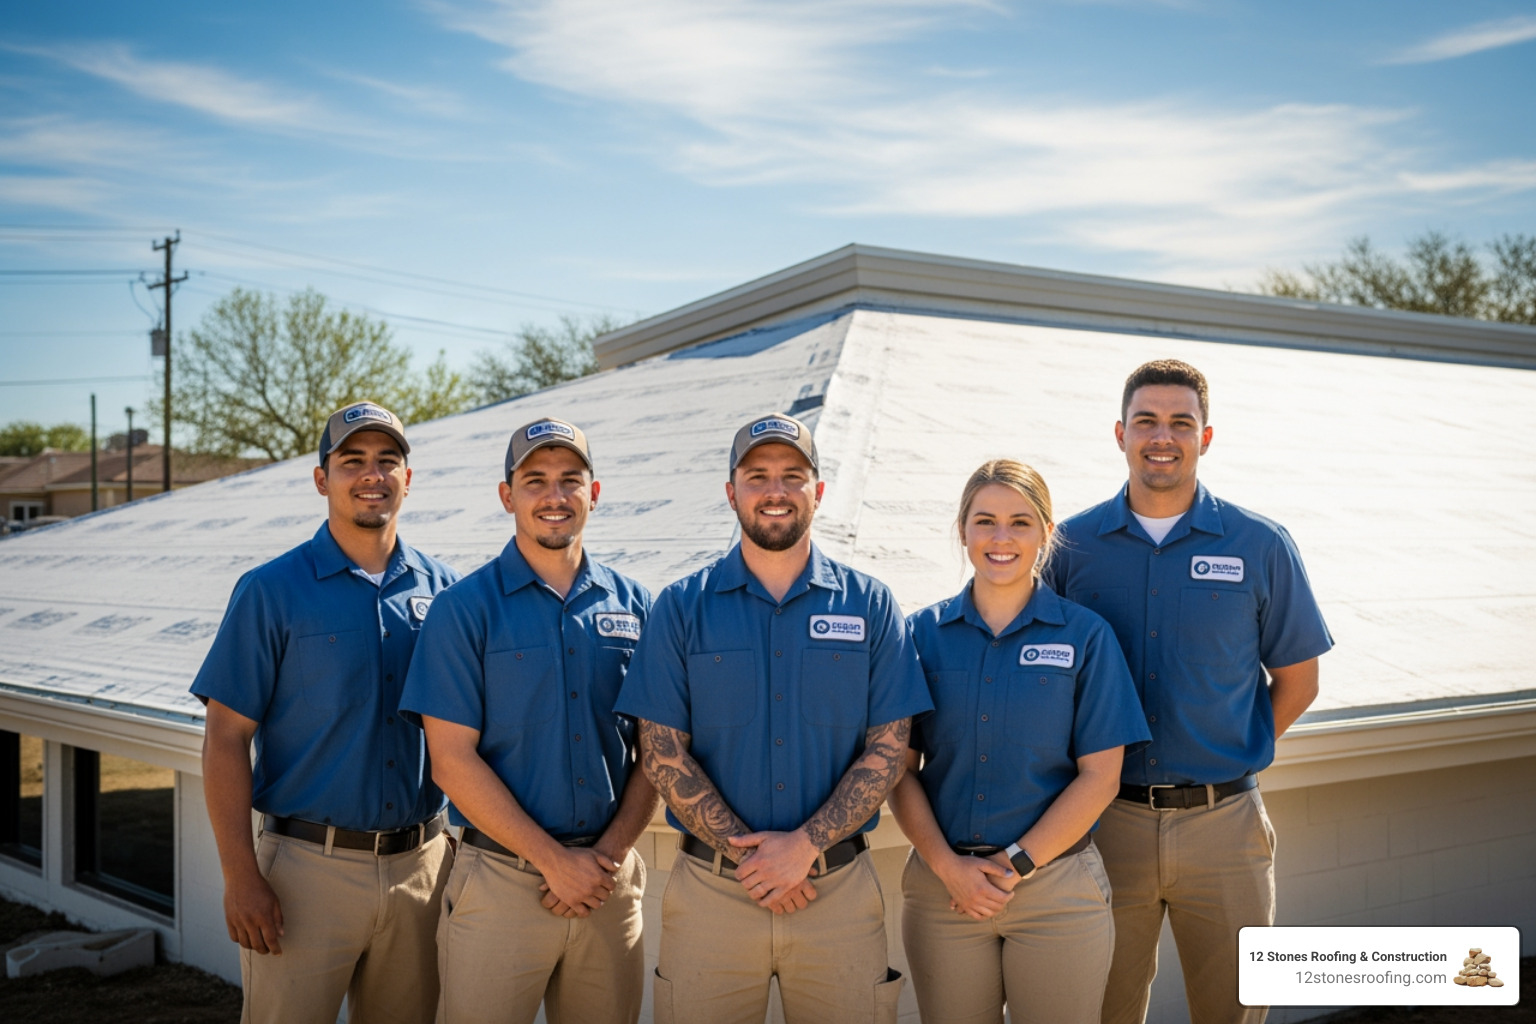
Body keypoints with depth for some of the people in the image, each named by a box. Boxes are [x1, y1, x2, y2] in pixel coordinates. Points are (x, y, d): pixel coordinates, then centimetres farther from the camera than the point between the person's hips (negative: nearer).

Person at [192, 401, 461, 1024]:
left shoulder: (442, 588, 6)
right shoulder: (271, 590, -4)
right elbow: (226, 740, -6)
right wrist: (241, 876, -11)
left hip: (423, 864, 3)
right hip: (310, 867, -3)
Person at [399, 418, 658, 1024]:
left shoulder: (634, 606, 6)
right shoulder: (464, 608, -3)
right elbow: (452, 761, -8)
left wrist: (609, 853, -6)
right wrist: (554, 860, -11)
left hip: (611, 878, 3)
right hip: (500, 879, -3)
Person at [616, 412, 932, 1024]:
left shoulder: (870, 605, 4)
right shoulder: (681, 607, 3)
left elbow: (888, 749, 0)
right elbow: (663, 753, -1)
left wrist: (805, 845, -11)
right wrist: (749, 855, -9)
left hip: (840, 888, 1)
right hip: (710, 890, 0)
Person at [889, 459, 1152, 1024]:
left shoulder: (1086, 636, 0)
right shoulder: (923, 632, 4)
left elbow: (1099, 777, -3)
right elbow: (900, 770, 2)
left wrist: (1017, 863, -9)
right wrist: (949, 867, -9)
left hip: (1058, 889, -1)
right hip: (942, 888, 1)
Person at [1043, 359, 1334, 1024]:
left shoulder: (1260, 546, 1)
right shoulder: (1071, 544, 0)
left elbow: (1296, 680, 9)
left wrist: (1235, 754, 2)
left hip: (1223, 819, 0)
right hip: (1105, 819, 0)